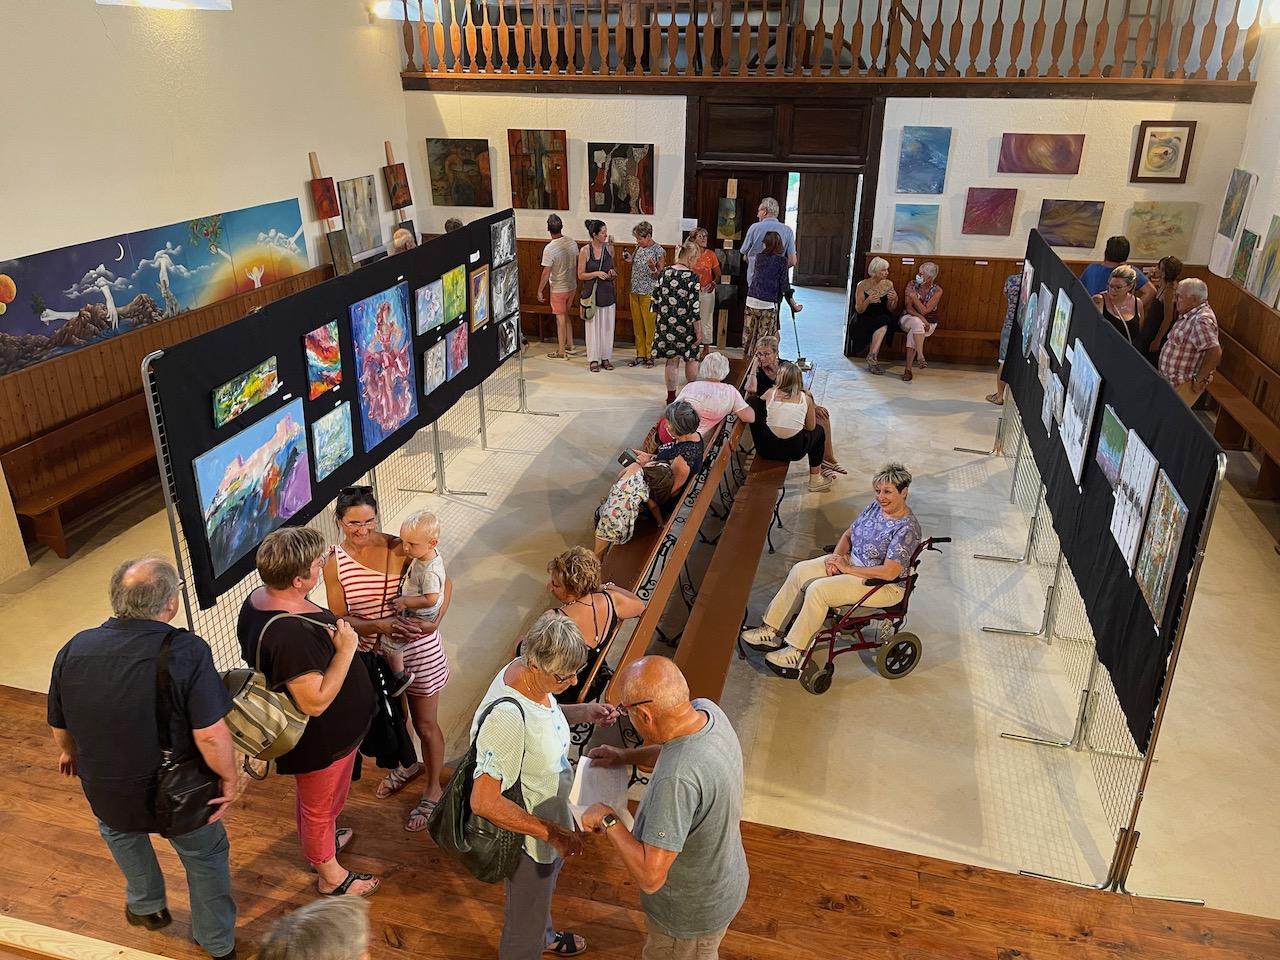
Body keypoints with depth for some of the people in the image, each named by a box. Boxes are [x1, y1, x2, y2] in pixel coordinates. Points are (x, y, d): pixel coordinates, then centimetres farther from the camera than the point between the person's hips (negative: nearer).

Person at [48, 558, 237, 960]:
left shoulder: (74, 650, -13)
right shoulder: (186, 651, -28)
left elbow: (60, 728, 3)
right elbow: (210, 735, -29)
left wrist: (69, 754, 25)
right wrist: (228, 778, -11)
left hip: (106, 794, 4)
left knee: (119, 830, 37)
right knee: (205, 857, 23)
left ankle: (146, 905, 55)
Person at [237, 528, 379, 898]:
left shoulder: (261, 598, -9)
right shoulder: (290, 635, -41)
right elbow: (316, 701, -35)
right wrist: (346, 650, -32)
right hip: (320, 739, -9)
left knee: (315, 800, 33)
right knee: (320, 805, 17)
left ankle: (319, 840, 58)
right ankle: (330, 876, 41)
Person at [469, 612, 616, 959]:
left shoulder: (528, 672, -16)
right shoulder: (507, 717, -42)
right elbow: (484, 801, -37)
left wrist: (583, 712, -9)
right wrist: (551, 832, -31)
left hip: (548, 818, 9)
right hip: (526, 838, -9)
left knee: (542, 890, 37)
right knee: (526, 916, 21)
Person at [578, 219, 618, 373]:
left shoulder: (609, 248, 2)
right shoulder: (585, 251, -10)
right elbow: (581, 275, -7)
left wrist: (612, 272, -4)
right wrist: (596, 274, -20)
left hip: (608, 292, 4)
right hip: (592, 293, -4)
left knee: (608, 326, 9)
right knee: (593, 327, 3)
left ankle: (606, 357, 20)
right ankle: (594, 359, 14)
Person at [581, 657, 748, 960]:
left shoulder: (677, 779, -43)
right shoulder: (707, 709, -17)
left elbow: (649, 877, -38)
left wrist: (607, 819, -27)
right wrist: (627, 757, 4)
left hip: (693, 910, -7)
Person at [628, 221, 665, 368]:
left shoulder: (659, 251, -12)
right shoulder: (639, 247, 8)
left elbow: (660, 275, -10)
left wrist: (653, 268, -29)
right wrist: (630, 259, 4)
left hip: (649, 294, -7)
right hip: (635, 292, 7)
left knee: (649, 326, 1)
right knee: (637, 325, 11)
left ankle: (650, 355, 12)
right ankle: (640, 354, 19)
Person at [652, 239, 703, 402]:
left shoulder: (665, 273, 1)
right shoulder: (692, 277, -14)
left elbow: (655, 300, 6)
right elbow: (694, 308, -16)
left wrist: (660, 320, 18)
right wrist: (698, 332, -9)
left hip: (666, 325, 4)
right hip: (685, 327, -4)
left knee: (672, 361, 12)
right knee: (691, 359, 16)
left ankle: (671, 396, 16)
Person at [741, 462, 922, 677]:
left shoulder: (906, 527, -23)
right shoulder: (876, 507, 3)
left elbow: (890, 572, -28)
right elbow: (848, 534, 14)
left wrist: (847, 568, -20)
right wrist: (836, 558, -7)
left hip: (884, 586, -9)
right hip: (852, 561, 9)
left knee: (818, 589, -25)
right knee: (800, 571, -6)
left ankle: (796, 653, -15)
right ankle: (772, 630, -1)